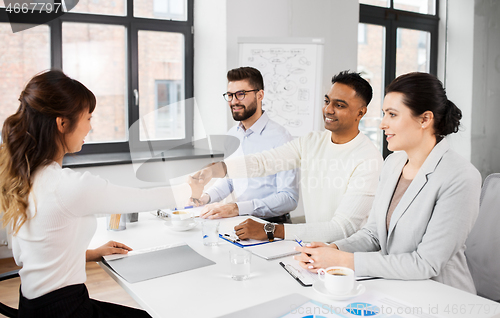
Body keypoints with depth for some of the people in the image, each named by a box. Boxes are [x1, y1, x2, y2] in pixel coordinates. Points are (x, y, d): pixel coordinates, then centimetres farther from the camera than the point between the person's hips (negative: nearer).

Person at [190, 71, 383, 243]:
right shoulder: (311, 142, 5)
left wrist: (271, 231, -28)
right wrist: (216, 168, -26)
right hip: (312, 243, 5)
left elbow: (343, 228, -22)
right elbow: (264, 161, -7)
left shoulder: (369, 159, -16)